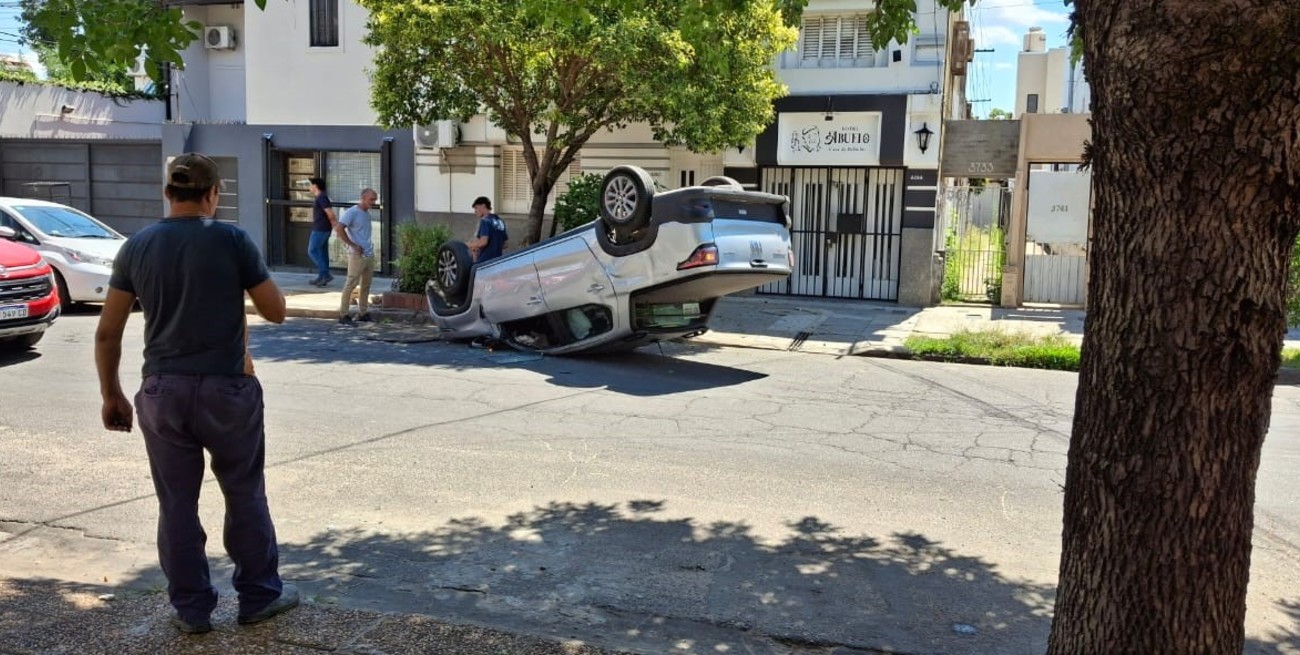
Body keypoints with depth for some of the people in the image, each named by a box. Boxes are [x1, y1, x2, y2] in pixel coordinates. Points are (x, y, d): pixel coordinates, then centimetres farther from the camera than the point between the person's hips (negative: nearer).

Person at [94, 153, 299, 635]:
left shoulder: (137, 247, 3)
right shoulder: (232, 240, -7)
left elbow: (107, 332, 4)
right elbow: (275, 312, -1)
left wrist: (111, 395, 14)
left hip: (163, 391, 3)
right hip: (226, 388, -2)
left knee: (176, 503, 12)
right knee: (245, 495, 12)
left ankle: (191, 608, 22)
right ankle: (259, 595, 23)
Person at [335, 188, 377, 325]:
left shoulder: (367, 213, 14)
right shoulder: (352, 212, -10)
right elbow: (339, 229, -17)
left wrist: (369, 245, 10)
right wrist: (353, 245, -16)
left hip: (369, 254, 8)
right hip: (357, 255, -8)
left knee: (366, 284, 11)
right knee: (351, 284, -5)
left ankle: (363, 313, 19)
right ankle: (343, 314, 0)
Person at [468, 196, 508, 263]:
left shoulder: (485, 220, -10)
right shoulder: (500, 221, 14)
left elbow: (483, 241, -21)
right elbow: (505, 244, 17)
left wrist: (470, 245, -4)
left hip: (484, 261, -8)